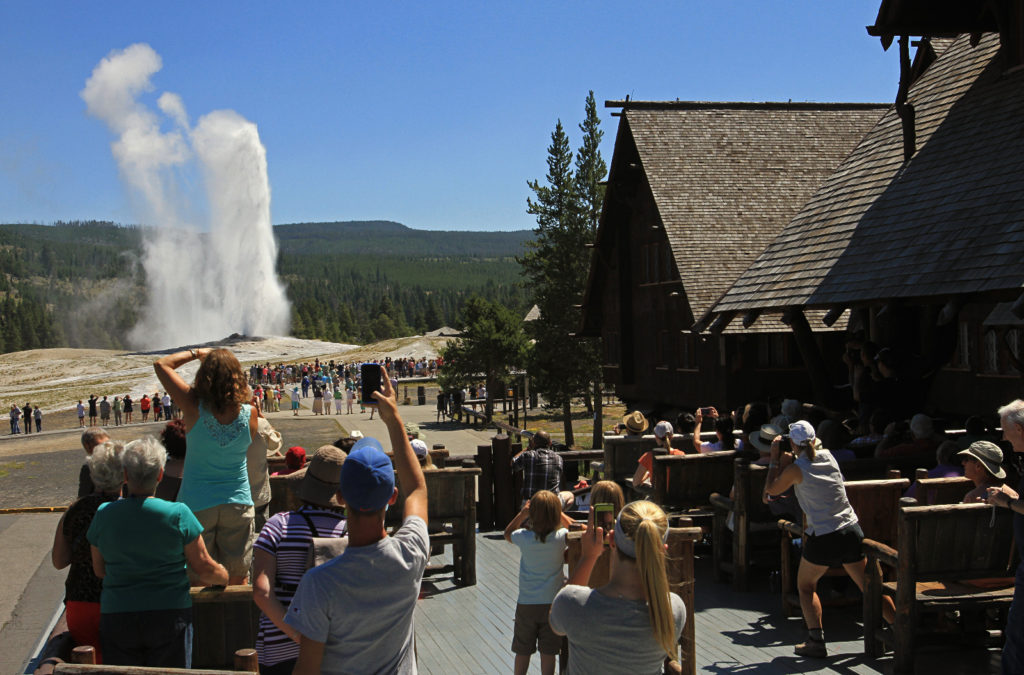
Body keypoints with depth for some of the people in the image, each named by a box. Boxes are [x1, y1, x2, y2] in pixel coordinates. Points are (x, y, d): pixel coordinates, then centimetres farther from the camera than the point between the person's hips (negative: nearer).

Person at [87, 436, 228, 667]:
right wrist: (224, 576, 18)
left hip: (116, 618, 2)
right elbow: (205, 569, -3)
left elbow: (99, 570, 9)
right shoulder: (178, 514, -10)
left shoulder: (104, 514, -2)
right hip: (169, 617, -2)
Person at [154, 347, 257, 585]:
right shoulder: (249, 413, -11)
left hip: (197, 505, -1)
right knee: (238, 579, 12)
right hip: (238, 503, 2)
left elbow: (161, 365, -5)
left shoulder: (194, 408, -16)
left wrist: (196, 353, 7)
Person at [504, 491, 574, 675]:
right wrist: (555, 511, 8)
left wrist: (522, 513, 2)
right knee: (548, 653, 10)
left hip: (526, 603, 0)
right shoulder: (561, 537, -14)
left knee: (522, 652, 15)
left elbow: (508, 533, 9)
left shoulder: (524, 537, -15)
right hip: (552, 603, 0)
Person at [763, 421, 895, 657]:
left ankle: (816, 641, 4)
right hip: (852, 531, 5)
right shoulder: (828, 456, 6)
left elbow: (771, 489, 7)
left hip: (823, 538, -5)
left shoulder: (795, 469, -9)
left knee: (805, 586, 15)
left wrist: (775, 459, 12)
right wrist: (790, 460, 19)